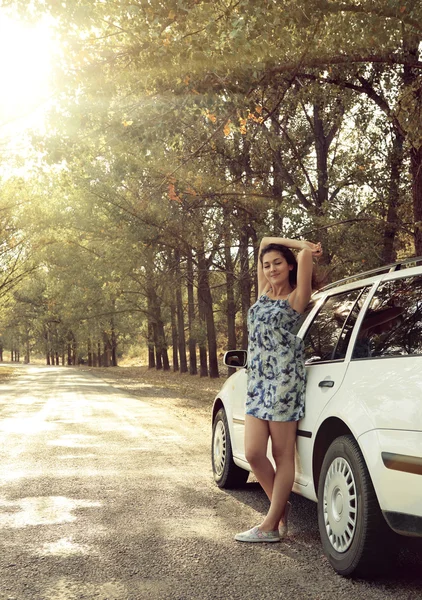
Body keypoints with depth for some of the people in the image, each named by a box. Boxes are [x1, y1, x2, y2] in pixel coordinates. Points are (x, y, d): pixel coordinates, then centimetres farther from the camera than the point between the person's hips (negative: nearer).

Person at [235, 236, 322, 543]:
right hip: (257, 380, 6)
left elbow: (307, 253, -11)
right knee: (253, 454, 0)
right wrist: (298, 244, 20)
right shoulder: (264, 294, 17)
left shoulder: (296, 298, 1)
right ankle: (282, 506, 21)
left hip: (285, 380, -6)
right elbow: (266, 242, 22)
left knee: (283, 455, -1)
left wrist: (306, 249, 10)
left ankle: (271, 525, 4)